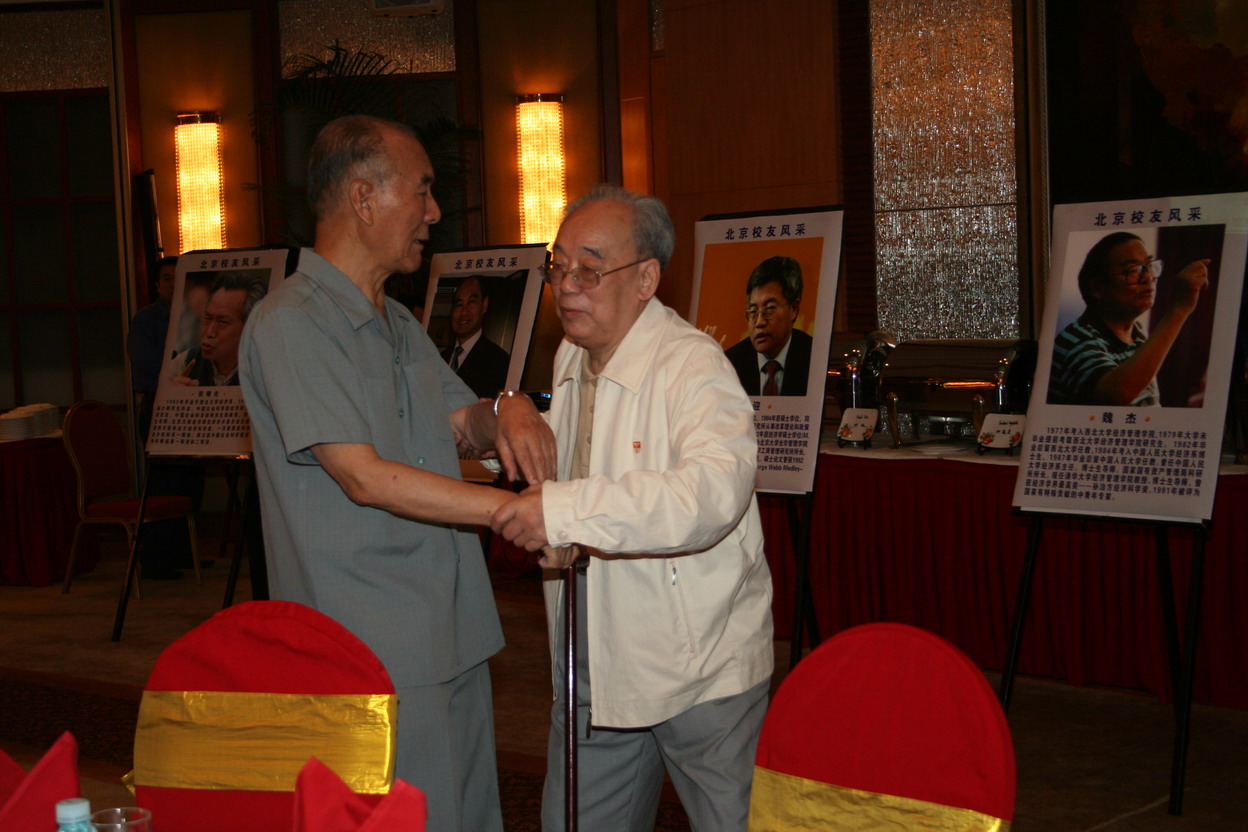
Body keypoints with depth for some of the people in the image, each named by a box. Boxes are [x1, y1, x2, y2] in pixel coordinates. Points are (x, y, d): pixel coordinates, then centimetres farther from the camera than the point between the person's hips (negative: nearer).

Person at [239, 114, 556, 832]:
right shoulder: (292, 323, -14)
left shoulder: (399, 323, 17)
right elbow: (364, 478, -21)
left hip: (452, 635, 9)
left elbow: (463, 424, 20)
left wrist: (509, 409, -6)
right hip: (374, 655, -9)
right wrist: (517, 511, -22)